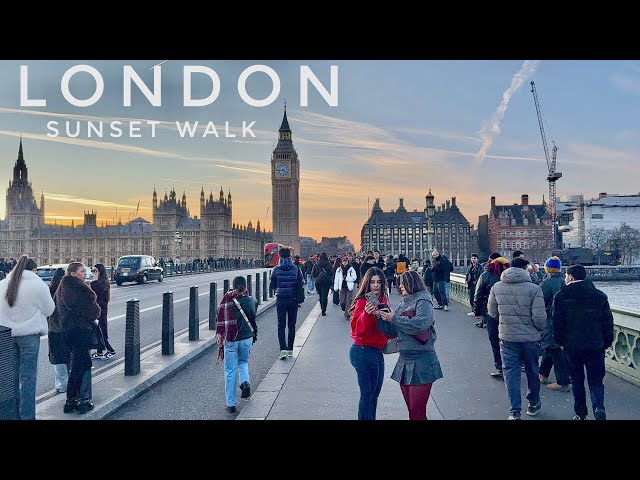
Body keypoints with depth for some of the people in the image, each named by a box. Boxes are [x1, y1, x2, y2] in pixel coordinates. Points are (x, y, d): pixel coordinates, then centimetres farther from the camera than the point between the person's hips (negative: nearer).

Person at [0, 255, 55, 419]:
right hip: (29, 334, -4)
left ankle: (14, 412, 25)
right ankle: (27, 415, 5)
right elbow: (49, 310, -1)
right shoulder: (38, 285, -11)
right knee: (28, 376, 2)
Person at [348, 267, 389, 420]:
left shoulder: (383, 300, 7)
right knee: (367, 394, 0)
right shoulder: (363, 302, -17)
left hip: (377, 351, 9)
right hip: (364, 352, -9)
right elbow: (358, 330, -25)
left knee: (375, 392, 19)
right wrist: (366, 314, -38)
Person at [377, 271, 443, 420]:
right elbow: (392, 331, 13)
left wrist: (394, 318, -16)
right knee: (411, 410, 15)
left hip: (421, 363, -8)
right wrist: (379, 316, -2)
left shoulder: (423, 301, -8)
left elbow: (420, 324, -25)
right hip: (404, 361, 8)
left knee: (417, 412, -3)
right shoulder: (404, 304, 14)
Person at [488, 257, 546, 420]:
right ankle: (533, 404, 37)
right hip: (530, 338, -1)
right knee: (532, 371, 19)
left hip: (507, 337, 1)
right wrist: (541, 329, 5)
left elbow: (492, 312, 5)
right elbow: (539, 316, -16)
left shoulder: (496, 287, -3)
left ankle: (515, 412, 6)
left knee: (511, 372, 7)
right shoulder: (534, 288, -14)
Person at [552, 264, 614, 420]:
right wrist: (607, 342, 14)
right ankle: (598, 406, -14)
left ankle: (580, 413, 17)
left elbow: (557, 321, -4)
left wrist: (560, 341, 8)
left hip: (572, 345, -1)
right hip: (596, 346, 1)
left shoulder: (560, 296, -5)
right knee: (596, 380, 9)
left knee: (577, 380, 13)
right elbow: (608, 321, 4)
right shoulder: (600, 296, 1)